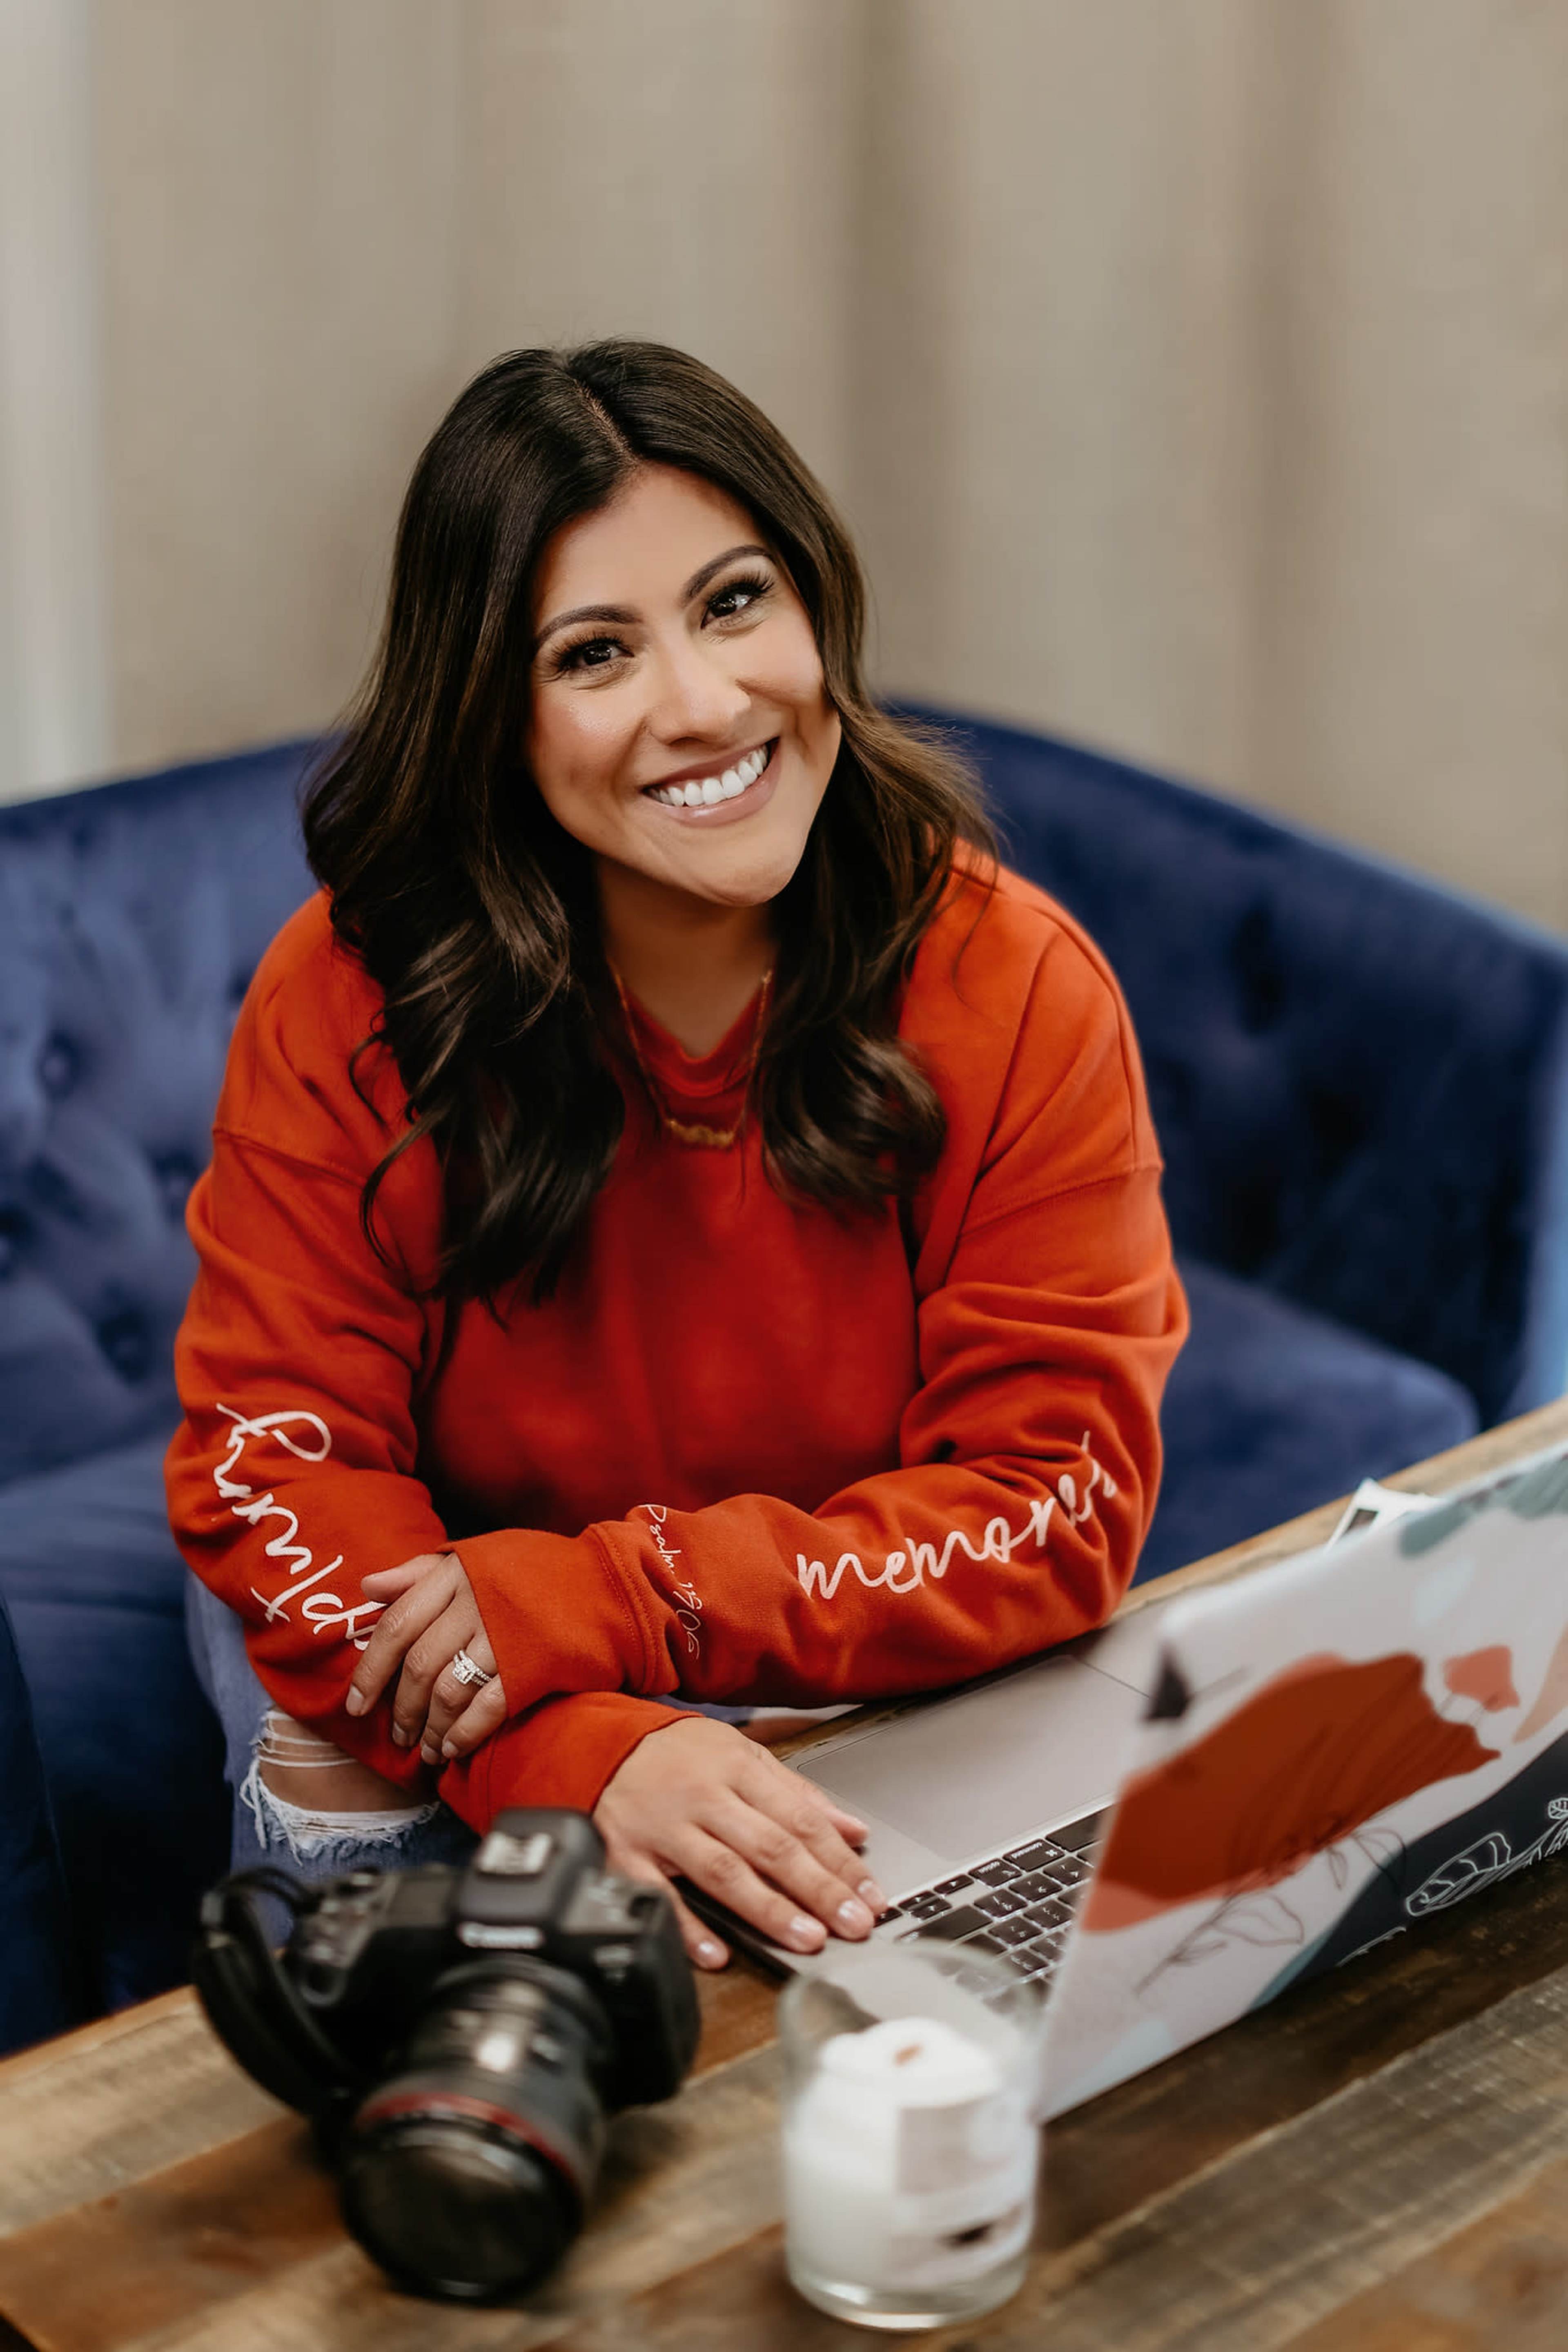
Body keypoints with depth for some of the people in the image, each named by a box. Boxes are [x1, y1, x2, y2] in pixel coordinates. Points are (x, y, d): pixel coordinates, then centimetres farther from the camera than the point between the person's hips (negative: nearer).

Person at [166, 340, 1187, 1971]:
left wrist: (594, 1604, -32)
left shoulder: (1016, 990, -18)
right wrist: (587, 1750, -38)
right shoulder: (347, 1001, -19)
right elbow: (274, 1463, -19)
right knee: (343, 1758, -28)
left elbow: (1054, 1507, -19)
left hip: (863, 1702, 1)